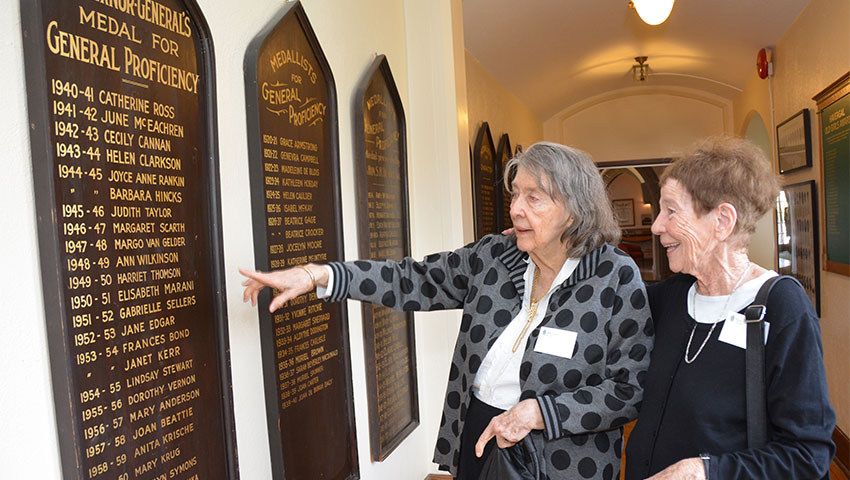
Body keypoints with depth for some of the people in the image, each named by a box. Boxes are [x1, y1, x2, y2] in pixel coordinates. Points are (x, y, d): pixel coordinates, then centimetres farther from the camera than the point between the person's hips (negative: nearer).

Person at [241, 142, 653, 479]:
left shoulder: (617, 279, -14)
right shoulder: (493, 258, -4)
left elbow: (631, 389, -13)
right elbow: (415, 282, -1)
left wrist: (538, 412, -21)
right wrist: (317, 275, -9)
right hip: (472, 444, 4)